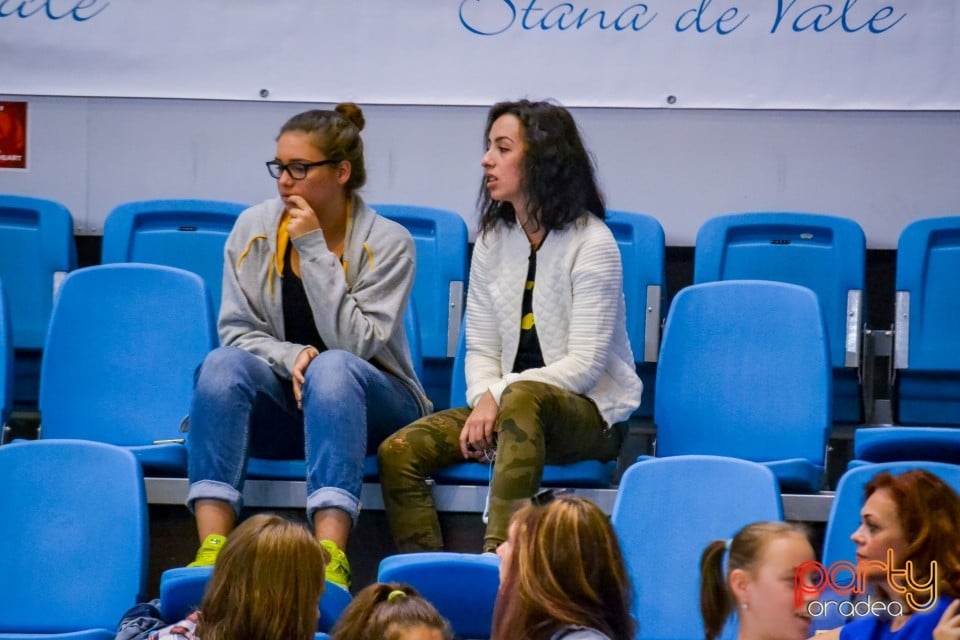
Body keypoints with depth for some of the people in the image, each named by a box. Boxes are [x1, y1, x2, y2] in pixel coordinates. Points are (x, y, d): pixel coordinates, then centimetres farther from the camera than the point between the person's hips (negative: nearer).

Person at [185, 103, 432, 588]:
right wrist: (291, 356, -21)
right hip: (281, 405, 2)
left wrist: (315, 250, -20)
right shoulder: (253, 229, 0)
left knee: (332, 367, -36)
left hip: (366, 405, -2)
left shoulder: (387, 242, -8)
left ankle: (330, 556, -50)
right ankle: (212, 549, -40)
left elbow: (353, 343, -18)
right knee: (224, 363, -29)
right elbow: (237, 331, -1)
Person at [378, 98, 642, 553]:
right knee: (398, 452, -18)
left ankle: (497, 555, -51)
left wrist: (499, 395, -22)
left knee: (523, 399, -41)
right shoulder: (492, 241, 10)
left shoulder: (592, 244, -9)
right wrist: (483, 399, -14)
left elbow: (585, 363, -15)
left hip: (589, 413, -6)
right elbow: (481, 349, 9)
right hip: (509, 407, 6)